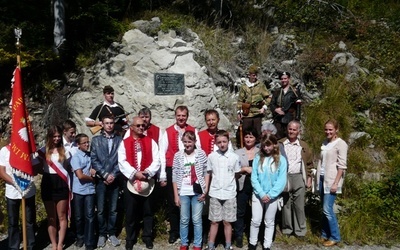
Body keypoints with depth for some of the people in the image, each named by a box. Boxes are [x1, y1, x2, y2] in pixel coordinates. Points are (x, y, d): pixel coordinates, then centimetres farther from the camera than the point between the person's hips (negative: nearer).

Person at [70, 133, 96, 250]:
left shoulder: (90, 155, 5)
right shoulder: (75, 157, -11)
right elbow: (80, 176, -18)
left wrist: (93, 170, -4)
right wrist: (92, 177, -2)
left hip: (90, 190, 3)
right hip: (79, 190, -3)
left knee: (89, 216, 2)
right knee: (79, 216, 11)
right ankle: (80, 237, 31)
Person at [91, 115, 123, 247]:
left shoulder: (120, 140, 5)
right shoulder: (96, 140, 5)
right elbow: (94, 160, -2)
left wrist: (113, 175, -9)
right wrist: (105, 174, -9)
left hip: (115, 179, 0)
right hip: (101, 179, 0)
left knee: (113, 209, 8)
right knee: (101, 209, 4)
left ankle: (112, 234, 19)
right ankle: (102, 234, 17)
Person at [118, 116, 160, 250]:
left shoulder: (151, 142, 5)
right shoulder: (124, 143, 3)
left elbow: (156, 161, -3)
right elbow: (122, 162, -7)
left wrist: (147, 172, -17)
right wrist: (134, 173, -19)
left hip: (148, 182, 1)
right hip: (131, 182, 0)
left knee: (148, 212, 9)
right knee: (130, 213, 8)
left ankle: (147, 237, 24)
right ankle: (130, 239, 22)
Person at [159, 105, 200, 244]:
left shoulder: (193, 131, 3)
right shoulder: (168, 132, 0)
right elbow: (162, 154, -2)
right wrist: (162, 175, -5)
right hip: (172, 171, 0)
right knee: (172, 203, 9)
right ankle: (174, 232, 23)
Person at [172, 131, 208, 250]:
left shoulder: (201, 154, -2)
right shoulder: (178, 156, 0)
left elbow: (206, 173, 0)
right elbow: (175, 177, 1)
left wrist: (205, 191, -7)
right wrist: (176, 195, -1)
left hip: (198, 192, -1)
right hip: (183, 193, 1)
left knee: (197, 220, 5)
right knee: (184, 220, 10)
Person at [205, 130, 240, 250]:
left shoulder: (234, 157, -2)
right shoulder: (211, 156, -1)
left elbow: (237, 174, 8)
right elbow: (208, 174, 6)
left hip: (229, 194, 0)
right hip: (215, 194, 0)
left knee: (227, 222, 9)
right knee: (214, 221, 9)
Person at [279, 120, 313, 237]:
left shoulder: (303, 146, 9)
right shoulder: (280, 144, 4)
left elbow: (309, 163, 12)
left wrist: (309, 178, 7)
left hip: (299, 177, 0)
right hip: (284, 177, 0)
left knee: (299, 205, 2)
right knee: (286, 204, 6)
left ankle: (300, 229, 13)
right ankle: (287, 228, 19)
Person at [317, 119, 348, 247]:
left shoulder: (341, 144, -8)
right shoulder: (325, 143, 12)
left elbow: (342, 166, -12)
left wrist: (336, 183, -16)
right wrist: (318, 178, 10)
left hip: (332, 180, -6)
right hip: (322, 179, 6)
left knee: (327, 209, -7)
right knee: (324, 209, 11)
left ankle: (335, 237, 7)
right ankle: (325, 234, 23)